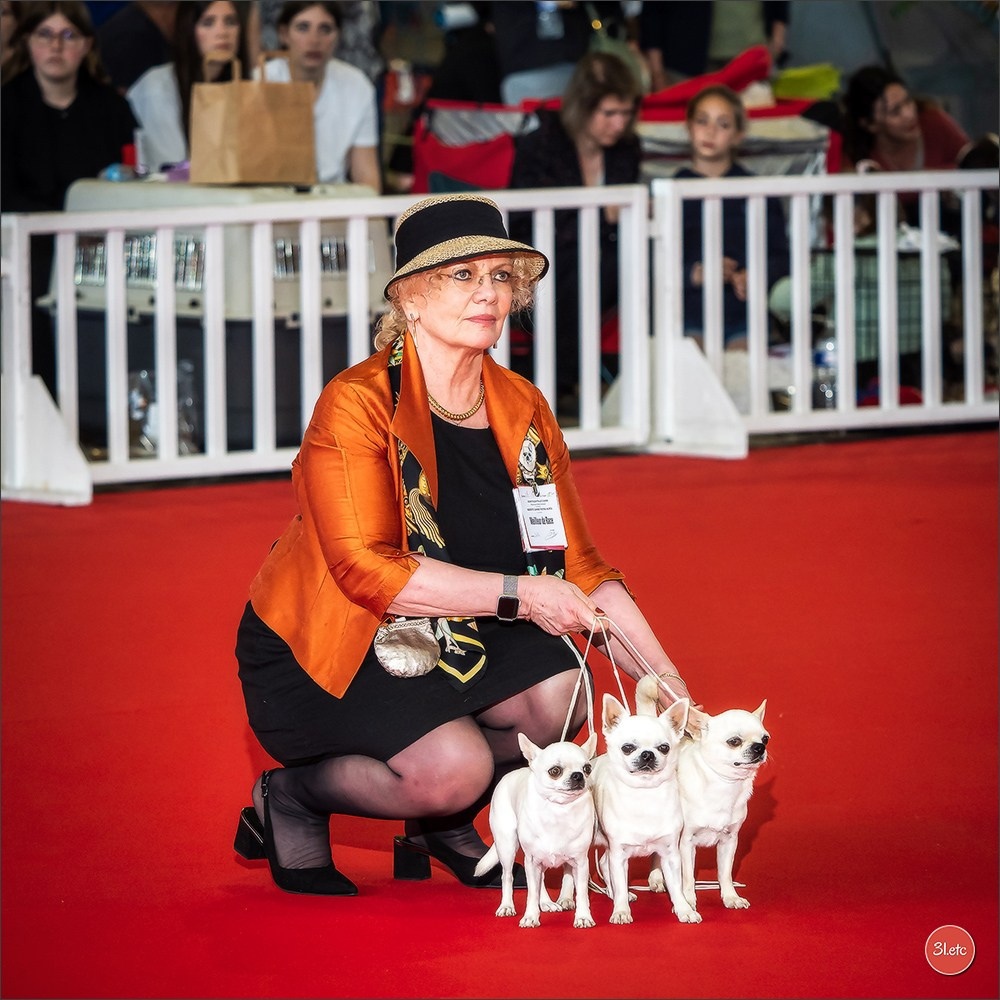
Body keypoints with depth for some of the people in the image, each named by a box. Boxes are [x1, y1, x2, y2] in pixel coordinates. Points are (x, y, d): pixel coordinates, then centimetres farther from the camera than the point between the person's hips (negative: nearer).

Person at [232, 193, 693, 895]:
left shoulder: (525, 412, 1)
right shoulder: (358, 405, -20)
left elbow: (579, 569, 1)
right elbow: (367, 568, -28)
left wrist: (669, 686, -11)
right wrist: (517, 594, -30)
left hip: (450, 644, 6)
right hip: (321, 653, -6)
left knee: (558, 693, -22)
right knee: (453, 766, -30)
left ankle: (444, 826, 7)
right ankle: (291, 799, 0)